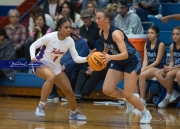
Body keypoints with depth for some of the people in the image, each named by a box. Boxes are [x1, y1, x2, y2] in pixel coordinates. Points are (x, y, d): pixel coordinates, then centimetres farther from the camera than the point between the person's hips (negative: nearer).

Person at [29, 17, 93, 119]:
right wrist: (33, 57, -34)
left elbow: (76, 58, -9)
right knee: (51, 77, -40)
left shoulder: (70, 41, -10)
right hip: (41, 63, -6)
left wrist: (87, 58, -27)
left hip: (55, 67, 6)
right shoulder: (50, 37, -25)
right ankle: (41, 107, -30)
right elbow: (33, 45, -16)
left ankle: (74, 113, 35)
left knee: (69, 90, 7)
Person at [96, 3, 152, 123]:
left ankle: (146, 113, 15)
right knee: (107, 90, -4)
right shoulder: (101, 32, -9)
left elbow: (125, 54, -40)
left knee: (128, 95, -10)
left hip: (132, 61, -8)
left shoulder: (115, 33, -32)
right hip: (119, 62, 8)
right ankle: (130, 100, 20)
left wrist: (110, 57, -54)